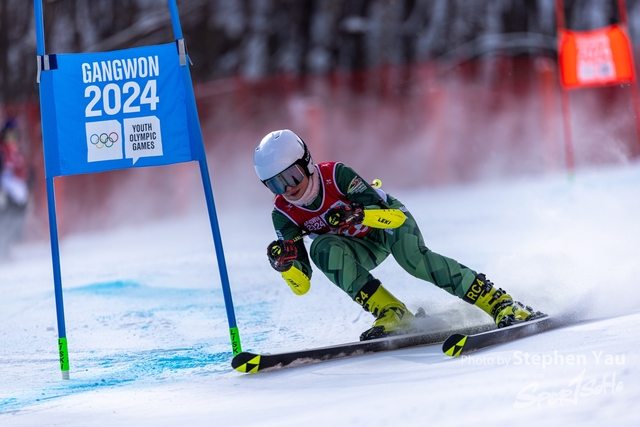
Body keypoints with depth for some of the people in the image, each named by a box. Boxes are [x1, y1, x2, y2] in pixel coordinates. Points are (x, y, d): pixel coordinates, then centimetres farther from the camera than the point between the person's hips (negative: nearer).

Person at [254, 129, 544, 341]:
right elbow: (302, 286, -18)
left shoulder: (336, 175, -27)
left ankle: (499, 303, -30)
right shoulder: (284, 215, -16)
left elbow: (395, 217, -31)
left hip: (391, 216, -3)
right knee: (323, 249, -28)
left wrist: (358, 214, -49)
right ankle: (392, 314, -27)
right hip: (365, 247, 4)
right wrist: (286, 264, -39)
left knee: (412, 257, -34)